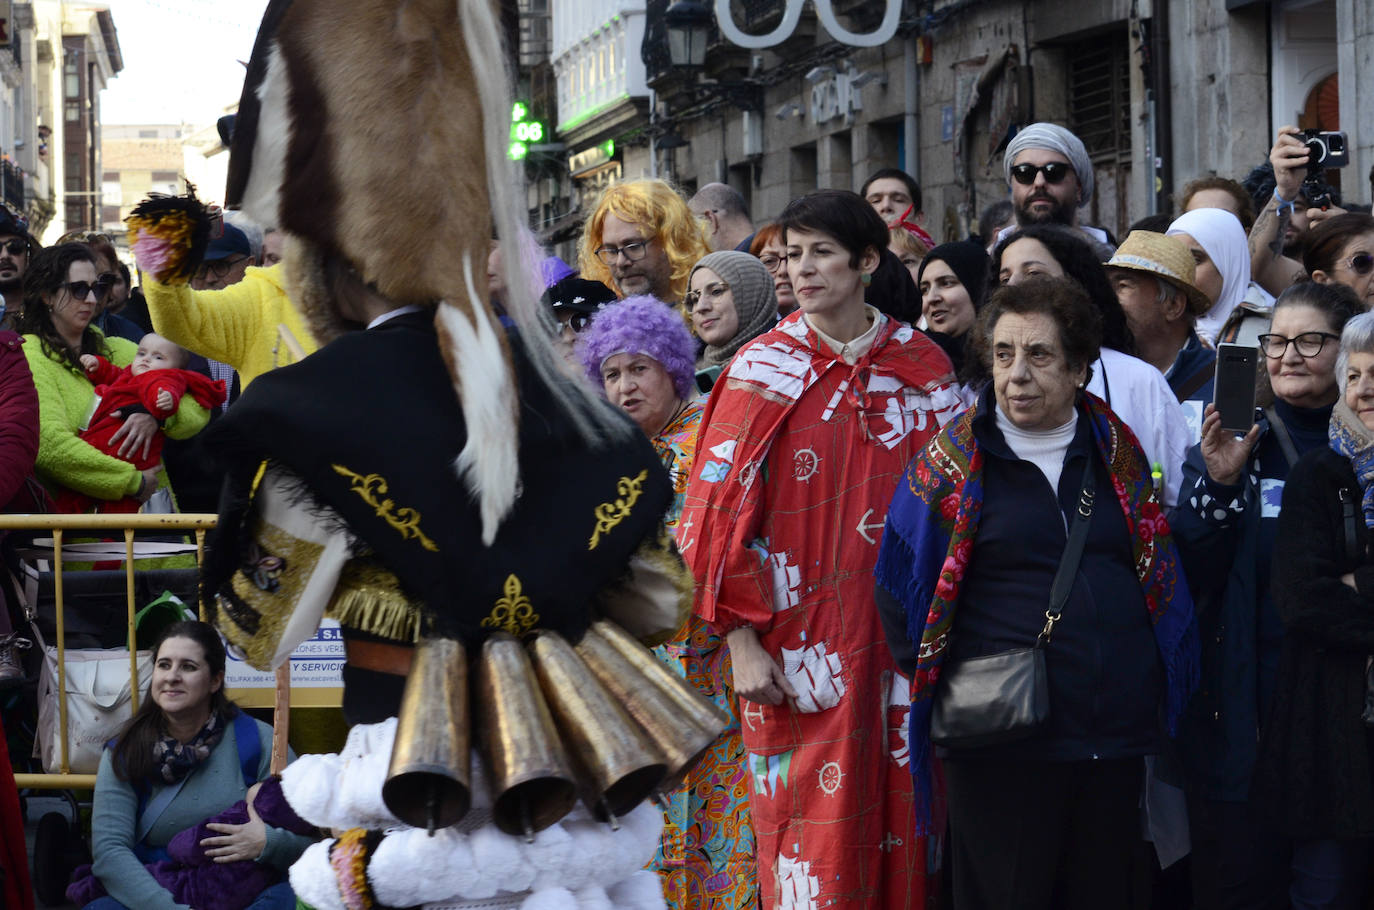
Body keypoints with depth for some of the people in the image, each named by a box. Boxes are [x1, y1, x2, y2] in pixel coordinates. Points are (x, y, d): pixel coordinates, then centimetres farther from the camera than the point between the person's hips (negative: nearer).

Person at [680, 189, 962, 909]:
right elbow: (717, 512, -2)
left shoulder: (922, 366, 7)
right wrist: (742, 642, -9)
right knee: (811, 837, -2)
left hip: (900, 637, 2)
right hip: (796, 650, -2)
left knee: (902, 826, 5)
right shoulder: (763, 370, 1)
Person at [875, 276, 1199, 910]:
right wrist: (937, 679, 2)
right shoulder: (954, 459, -1)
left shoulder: (1114, 449, 9)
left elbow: (1162, 568, 18)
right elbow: (901, 586, 3)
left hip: (1116, 736, 4)